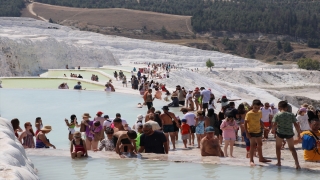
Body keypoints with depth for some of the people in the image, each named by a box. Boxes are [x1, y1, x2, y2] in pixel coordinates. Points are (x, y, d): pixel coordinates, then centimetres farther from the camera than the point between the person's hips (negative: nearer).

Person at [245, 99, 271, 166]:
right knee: (253, 145, -8)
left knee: (259, 144, 17)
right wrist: (247, 133, -18)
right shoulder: (249, 114, -16)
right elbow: (245, 123, -14)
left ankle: (261, 158, 31)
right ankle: (251, 160, -1)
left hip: (258, 131, 7)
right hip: (252, 132, -7)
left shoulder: (260, 113, 4)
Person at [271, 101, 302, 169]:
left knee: (278, 147, 20)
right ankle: (297, 164, 1)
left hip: (280, 133, -2)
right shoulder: (291, 115, 0)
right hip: (289, 133, 2)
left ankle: (279, 162, 21)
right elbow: (296, 125, -2)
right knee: (292, 148, 13)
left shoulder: (277, 115, -6)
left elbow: (274, 125, -13)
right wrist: (299, 133, 6)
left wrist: (273, 130, 6)